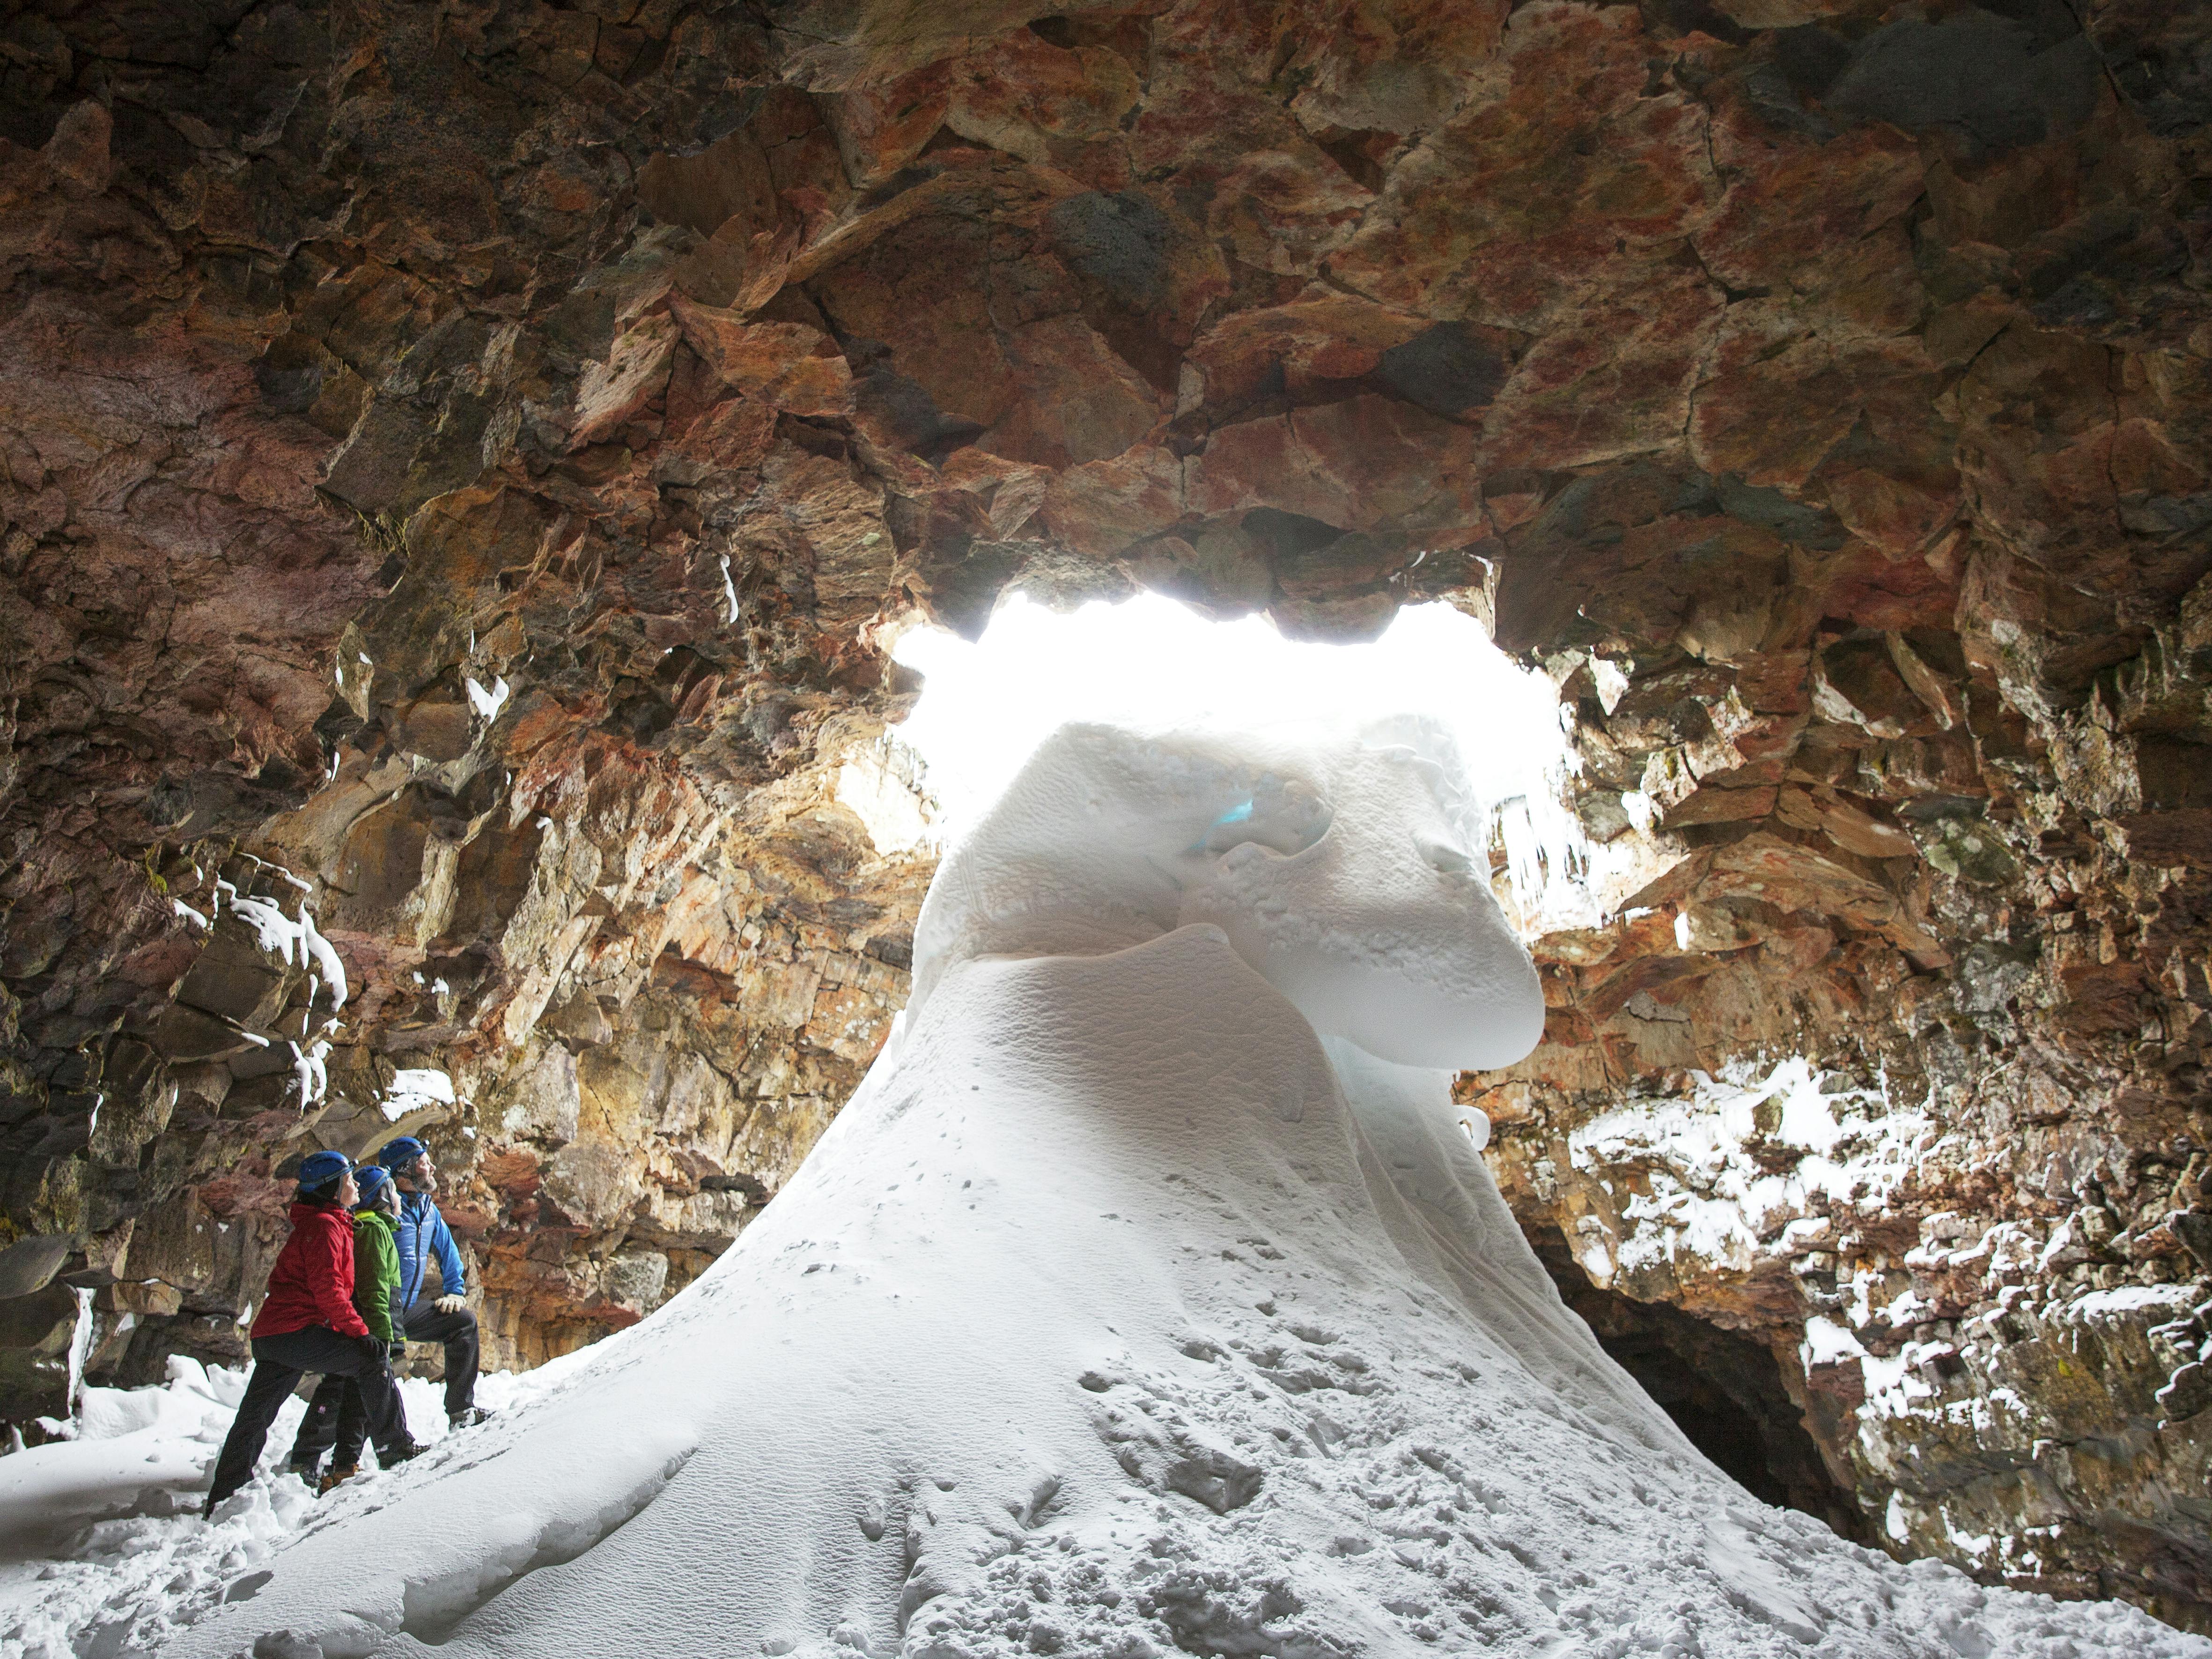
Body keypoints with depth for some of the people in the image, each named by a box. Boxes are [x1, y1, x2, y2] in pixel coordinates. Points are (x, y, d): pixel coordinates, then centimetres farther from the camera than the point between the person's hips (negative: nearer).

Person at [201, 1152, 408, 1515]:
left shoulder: (314, 1224, 24)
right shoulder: (325, 1226, -9)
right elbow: (328, 1289, -18)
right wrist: (361, 1332, -16)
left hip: (271, 1336, 10)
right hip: (296, 1332, -10)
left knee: (254, 1418, 13)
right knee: (374, 1360, -7)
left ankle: (223, 1499, 19)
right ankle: (394, 1446, -4)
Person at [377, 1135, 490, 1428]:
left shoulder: (428, 1209, 11)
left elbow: (446, 1248, 26)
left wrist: (455, 1291, 20)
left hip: (407, 1310, 9)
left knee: (464, 1321, 6)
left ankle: (461, 1410, 8)